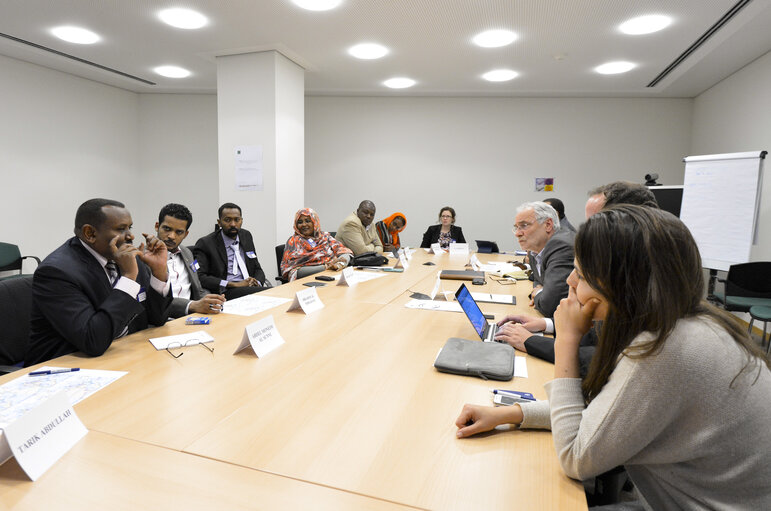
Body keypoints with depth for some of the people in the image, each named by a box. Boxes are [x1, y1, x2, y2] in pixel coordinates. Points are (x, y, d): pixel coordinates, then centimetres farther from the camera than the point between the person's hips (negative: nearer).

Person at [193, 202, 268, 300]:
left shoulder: (246, 236, 18)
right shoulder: (205, 243, 0)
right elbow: (200, 277, -11)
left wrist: (256, 282, -4)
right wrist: (234, 284, -18)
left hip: (251, 288, 7)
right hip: (225, 292, -6)